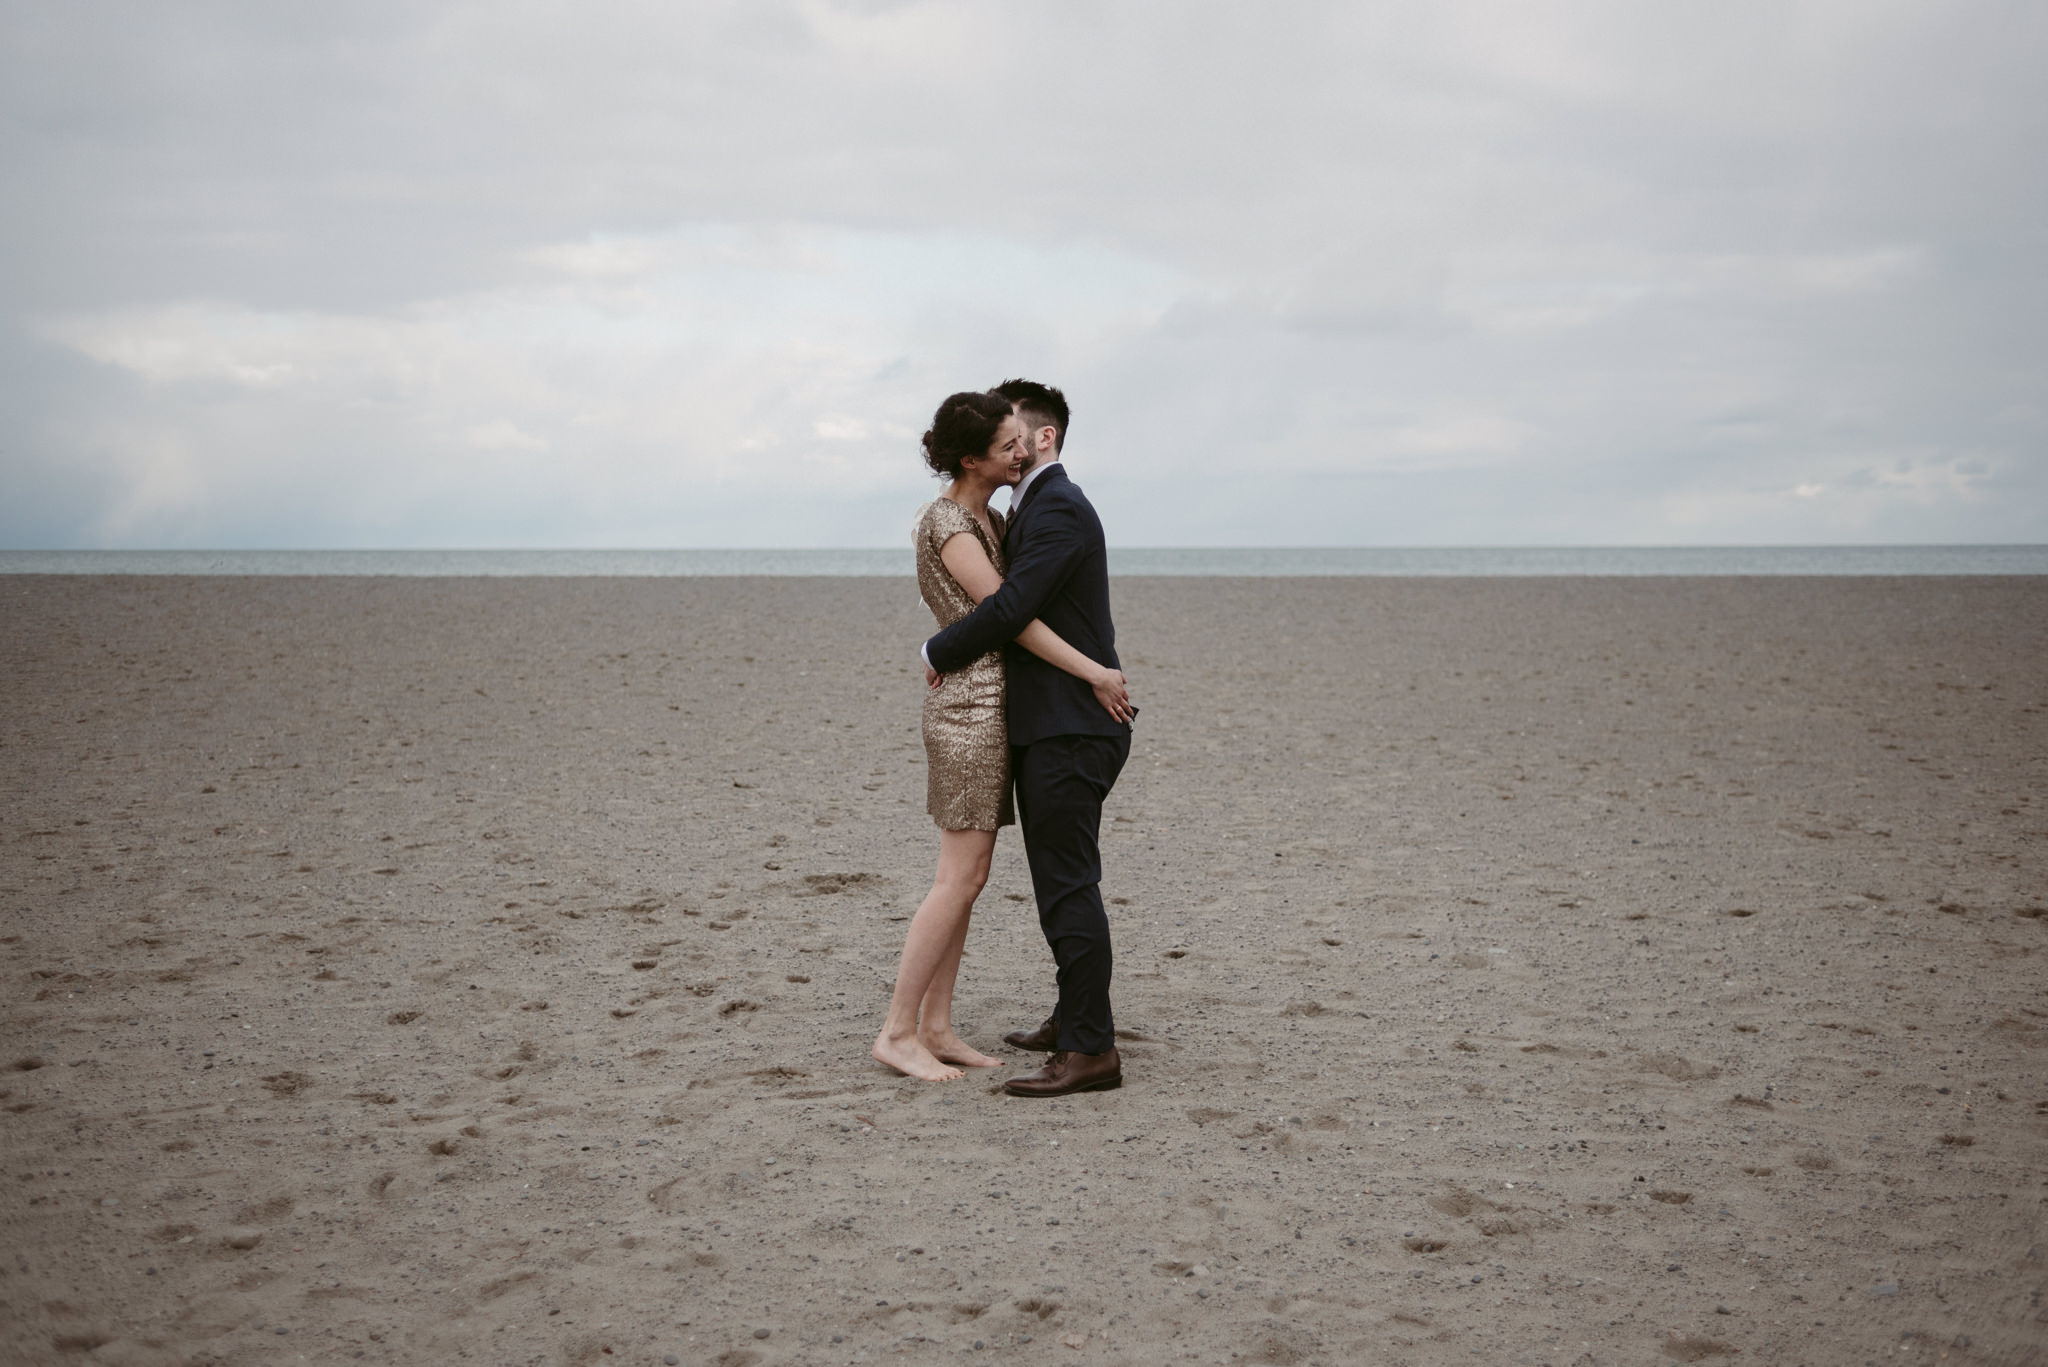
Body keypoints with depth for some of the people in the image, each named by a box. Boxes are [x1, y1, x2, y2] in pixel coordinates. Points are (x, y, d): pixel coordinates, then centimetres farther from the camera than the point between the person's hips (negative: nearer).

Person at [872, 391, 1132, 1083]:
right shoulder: (946, 521, -15)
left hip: (983, 706, 9)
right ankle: (897, 1032, -3)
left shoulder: (989, 517, 13)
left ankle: (936, 1026, 12)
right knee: (960, 879, -8)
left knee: (967, 875, 8)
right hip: (972, 705, -9)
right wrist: (1096, 674, -16)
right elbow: (1009, 615, -19)